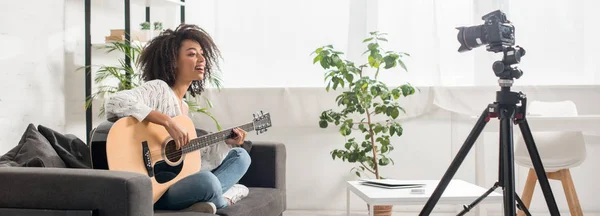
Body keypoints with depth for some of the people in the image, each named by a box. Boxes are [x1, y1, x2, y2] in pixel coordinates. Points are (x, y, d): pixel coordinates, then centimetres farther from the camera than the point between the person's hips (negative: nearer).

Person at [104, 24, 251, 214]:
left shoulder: (184, 107, 15)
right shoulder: (159, 89, -11)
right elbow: (114, 102, -30)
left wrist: (227, 143, 6)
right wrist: (167, 121, -31)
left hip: (178, 179, 10)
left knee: (240, 155, 13)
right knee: (206, 180, -38)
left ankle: (210, 198, -13)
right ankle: (224, 197, -4)